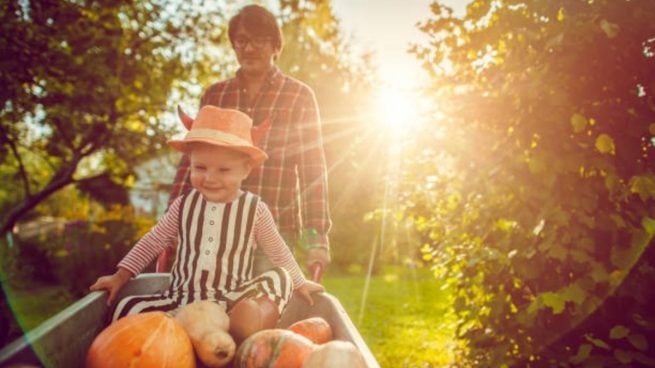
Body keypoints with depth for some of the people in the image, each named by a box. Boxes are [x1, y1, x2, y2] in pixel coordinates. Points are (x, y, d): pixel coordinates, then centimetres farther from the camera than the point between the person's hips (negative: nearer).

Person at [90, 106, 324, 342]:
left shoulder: (255, 210, -2)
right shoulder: (184, 205, 3)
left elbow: (278, 251, 13)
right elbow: (153, 241, 15)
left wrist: (299, 283, 20)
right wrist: (121, 276, 11)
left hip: (233, 300, -2)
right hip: (181, 298, 3)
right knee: (127, 309, -21)